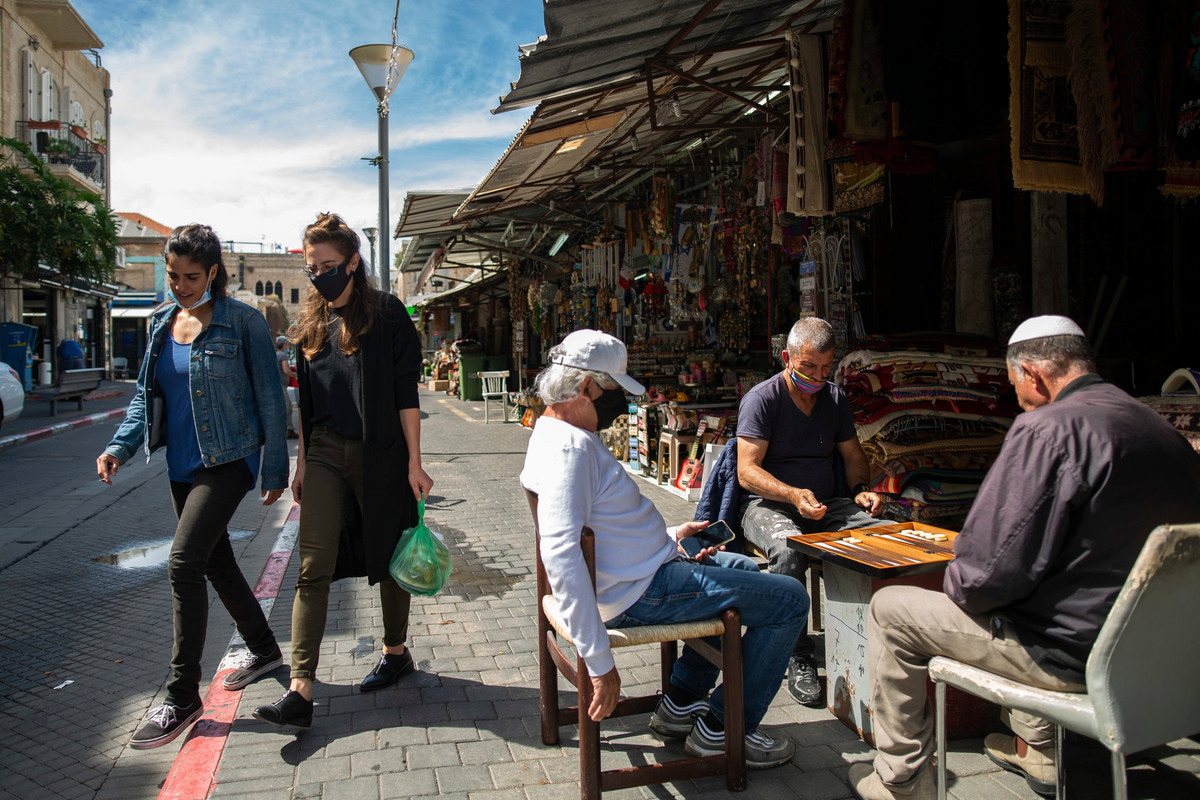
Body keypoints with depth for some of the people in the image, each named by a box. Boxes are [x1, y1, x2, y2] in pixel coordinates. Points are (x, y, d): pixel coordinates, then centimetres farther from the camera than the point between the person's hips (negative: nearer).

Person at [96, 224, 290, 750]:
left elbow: (269, 398, -7)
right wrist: (120, 447, -1)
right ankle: (264, 650, 35)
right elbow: (146, 394, 15)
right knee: (215, 561, 15)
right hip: (182, 465, 7)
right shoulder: (162, 323, 10)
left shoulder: (243, 322, -8)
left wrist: (274, 469, -7)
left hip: (228, 460, -7)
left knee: (184, 563, -14)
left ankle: (182, 697, -4)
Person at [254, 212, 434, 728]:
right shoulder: (312, 322, 10)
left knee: (389, 559, 11)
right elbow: (306, 400, 15)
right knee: (313, 568, -4)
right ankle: (300, 691, -3)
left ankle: (395, 652, 32)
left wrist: (414, 462, -12)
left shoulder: (386, 314, -6)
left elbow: (406, 394, -9)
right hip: (325, 454, 4)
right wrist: (302, 462, 14)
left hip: (380, 456, -4)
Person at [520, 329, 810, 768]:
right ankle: (724, 728, 8)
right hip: (642, 592, -11)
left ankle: (681, 702, 27)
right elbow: (561, 554, -36)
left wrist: (667, 539, 12)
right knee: (788, 599, -4)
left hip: (640, 574, 11)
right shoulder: (569, 447, -24)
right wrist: (600, 663, -35)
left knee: (741, 568, 31)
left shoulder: (558, 434, 10)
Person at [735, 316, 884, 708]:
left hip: (826, 504, 5)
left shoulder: (836, 399, 12)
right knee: (788, 550, -39)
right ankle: (799, 659, -24)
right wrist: (793, 495, -31)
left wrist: (861, 489, -2)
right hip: (768, 504, -5)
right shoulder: (761, 399, -7)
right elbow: (747, 470, -15)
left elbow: (853, 455, 20)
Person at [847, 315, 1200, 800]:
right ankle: (1040, 749, 40)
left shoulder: (1049, 428, -22)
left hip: (1072, 655, -8)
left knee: (889, 610, 5)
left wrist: (958, 585, -1)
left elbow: (992, 568, -24)